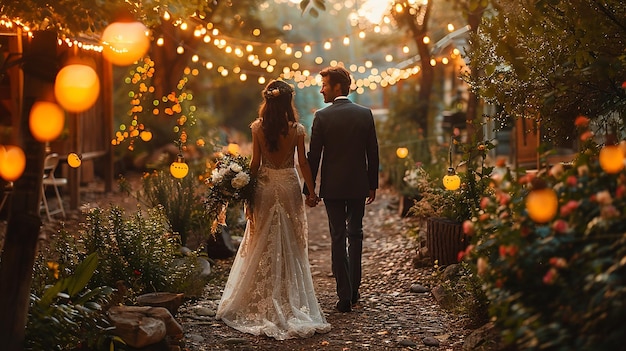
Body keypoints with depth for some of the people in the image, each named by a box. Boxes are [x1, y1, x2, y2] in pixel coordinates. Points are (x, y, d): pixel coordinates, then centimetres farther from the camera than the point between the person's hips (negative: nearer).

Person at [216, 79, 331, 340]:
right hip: (289, 187, 0)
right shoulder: (297, 129, -7)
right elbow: (303, 163, -4)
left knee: (264, 244, 10)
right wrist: (312, 190, 7)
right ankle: (291, 300, 12)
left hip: (265, 188, 0)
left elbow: (255, 163, -5)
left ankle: (263, 302, 15)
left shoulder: (258, 128, -7)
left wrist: (248, 196, 3)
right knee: (290, 245, 9)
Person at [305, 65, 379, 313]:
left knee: (338, 239, 2)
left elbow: (314, 156, -8)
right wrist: (372, 185, 12)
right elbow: (373, 153, 4)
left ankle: (345, 297, 2)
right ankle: (353, 291, 20)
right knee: (355, 235, 16)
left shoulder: (322, 116, -9)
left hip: (332, 187, -3)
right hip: (359, 186, 3)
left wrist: (309, 190, -1)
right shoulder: (365, 114, 1)